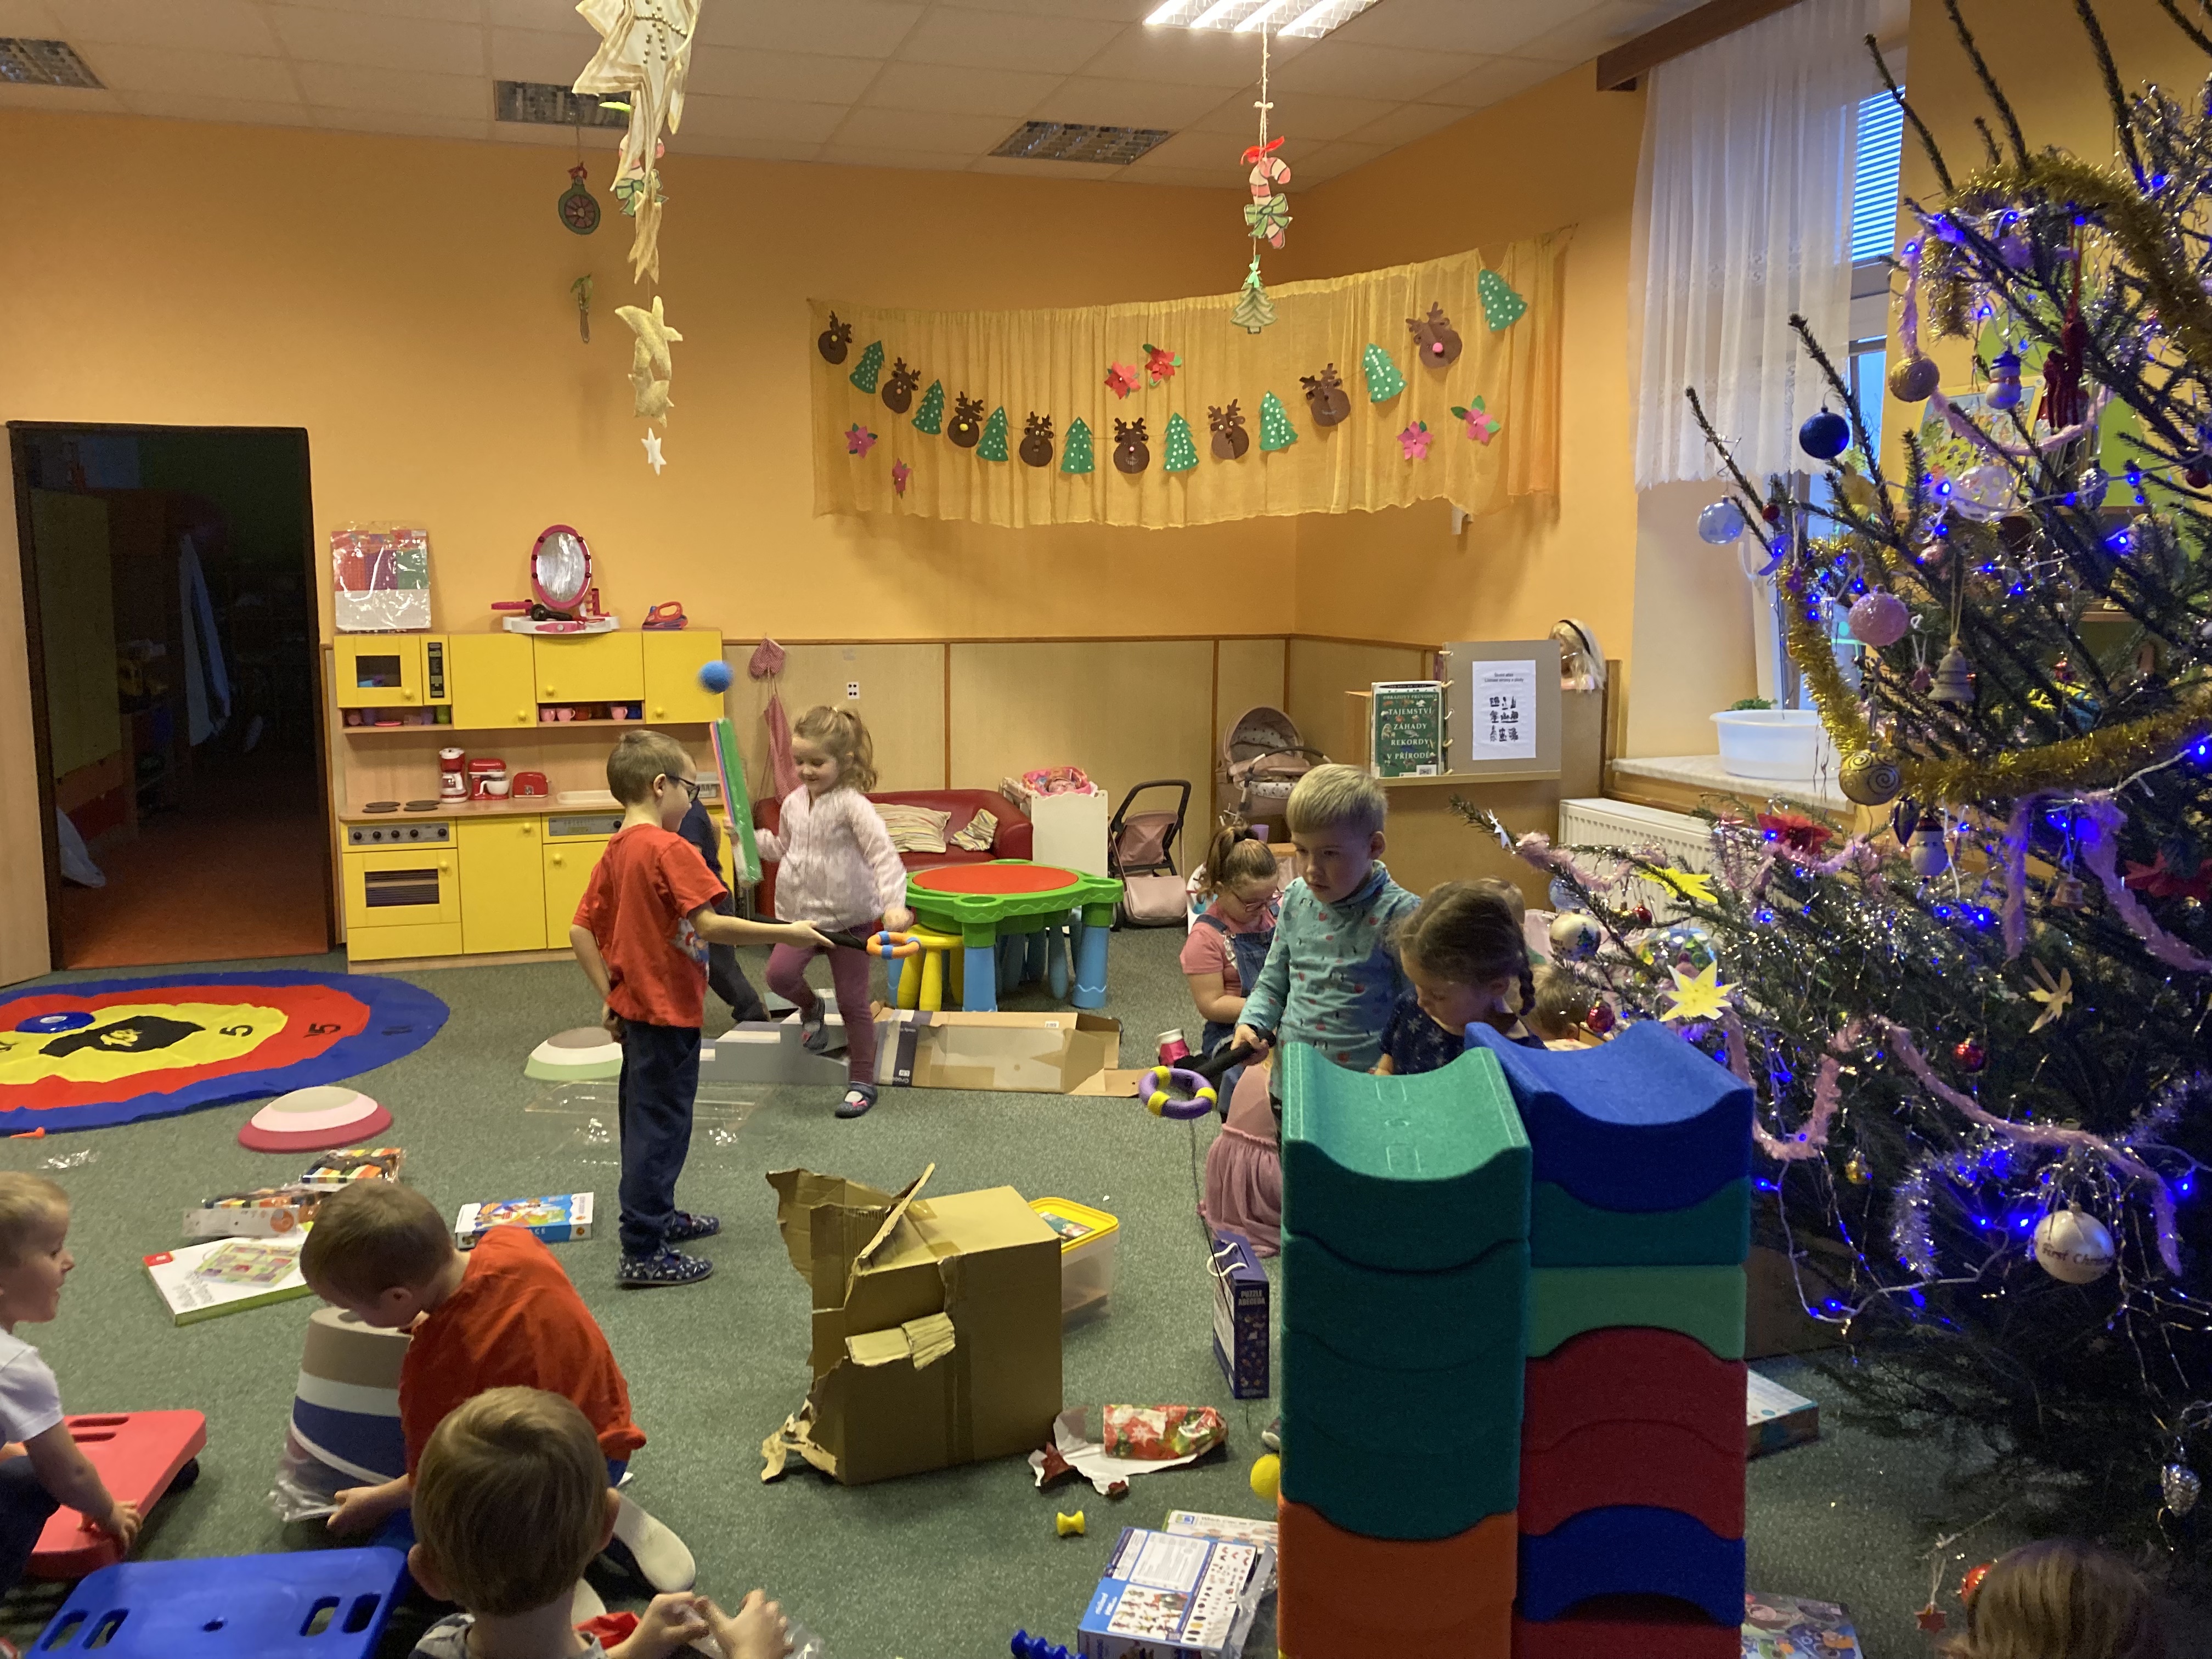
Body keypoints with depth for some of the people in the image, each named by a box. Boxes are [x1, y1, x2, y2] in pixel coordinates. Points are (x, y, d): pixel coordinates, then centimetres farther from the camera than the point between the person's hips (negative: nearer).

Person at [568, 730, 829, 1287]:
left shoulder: (615, 851, 6)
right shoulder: (670, 849, -20)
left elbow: (581, 932, 8)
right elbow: (709, 925, -28)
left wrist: (609, 995, 11)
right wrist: (786, 933, -23)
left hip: (634, 1007, 9)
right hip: (669, 1012, -9)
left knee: (644, 1116, 21)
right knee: (661, 1127, -1)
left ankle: (657, 1216, 38)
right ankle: (643, 1253, 5)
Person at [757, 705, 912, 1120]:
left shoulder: (852, 805, -19)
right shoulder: (793, 804, 3)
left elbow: (883, 855, -29)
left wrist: (893, 905, -41)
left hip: (850, 917, -5)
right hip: (801, 912, 5)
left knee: (853, 1001, 2)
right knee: (779, 974, -16)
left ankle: (862, 1082, 19)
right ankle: (811, 1008, 20)